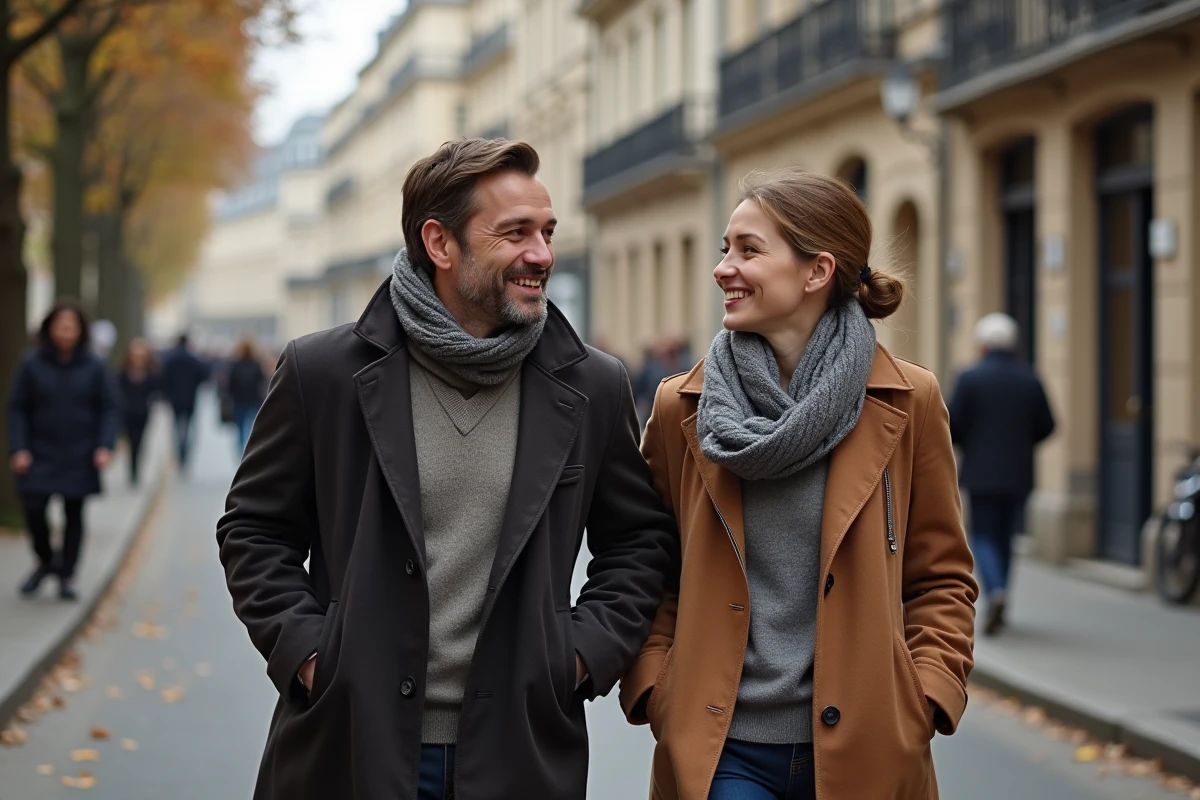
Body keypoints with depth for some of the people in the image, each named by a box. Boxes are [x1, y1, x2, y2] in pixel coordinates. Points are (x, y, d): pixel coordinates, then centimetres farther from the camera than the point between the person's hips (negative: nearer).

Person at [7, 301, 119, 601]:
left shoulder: (94, 367, -2)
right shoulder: (32, 365, -3)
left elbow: (108, 409, 1)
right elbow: (17, 409, 0)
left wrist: (104, 446, -10)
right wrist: (18, 449, -8)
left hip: (79, 457, 0)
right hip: (40, 456, 0)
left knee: (74, 514, 7)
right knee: (34, 509, -8)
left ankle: (67, 576, 19)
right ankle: (46, 561, 20)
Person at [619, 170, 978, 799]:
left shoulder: (907, 403, -1)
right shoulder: (681, 408, 1)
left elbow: (942, 578, 5)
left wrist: (925, 700, -6)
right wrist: (653, 691, -3)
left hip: (863, 749, 0)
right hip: (719, 749, 0)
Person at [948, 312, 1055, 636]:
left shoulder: (971, 378, -8)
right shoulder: (1030, 379, 2)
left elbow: (952, 425, -9)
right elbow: (1045, 426, 4)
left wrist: (967, 444, 12)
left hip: (982, 473, -3)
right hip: (1018, 473, 4)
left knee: (984, 537, 4)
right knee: (1004, 538, 14)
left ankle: (996, 591, -22)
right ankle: (996, 610, 18)